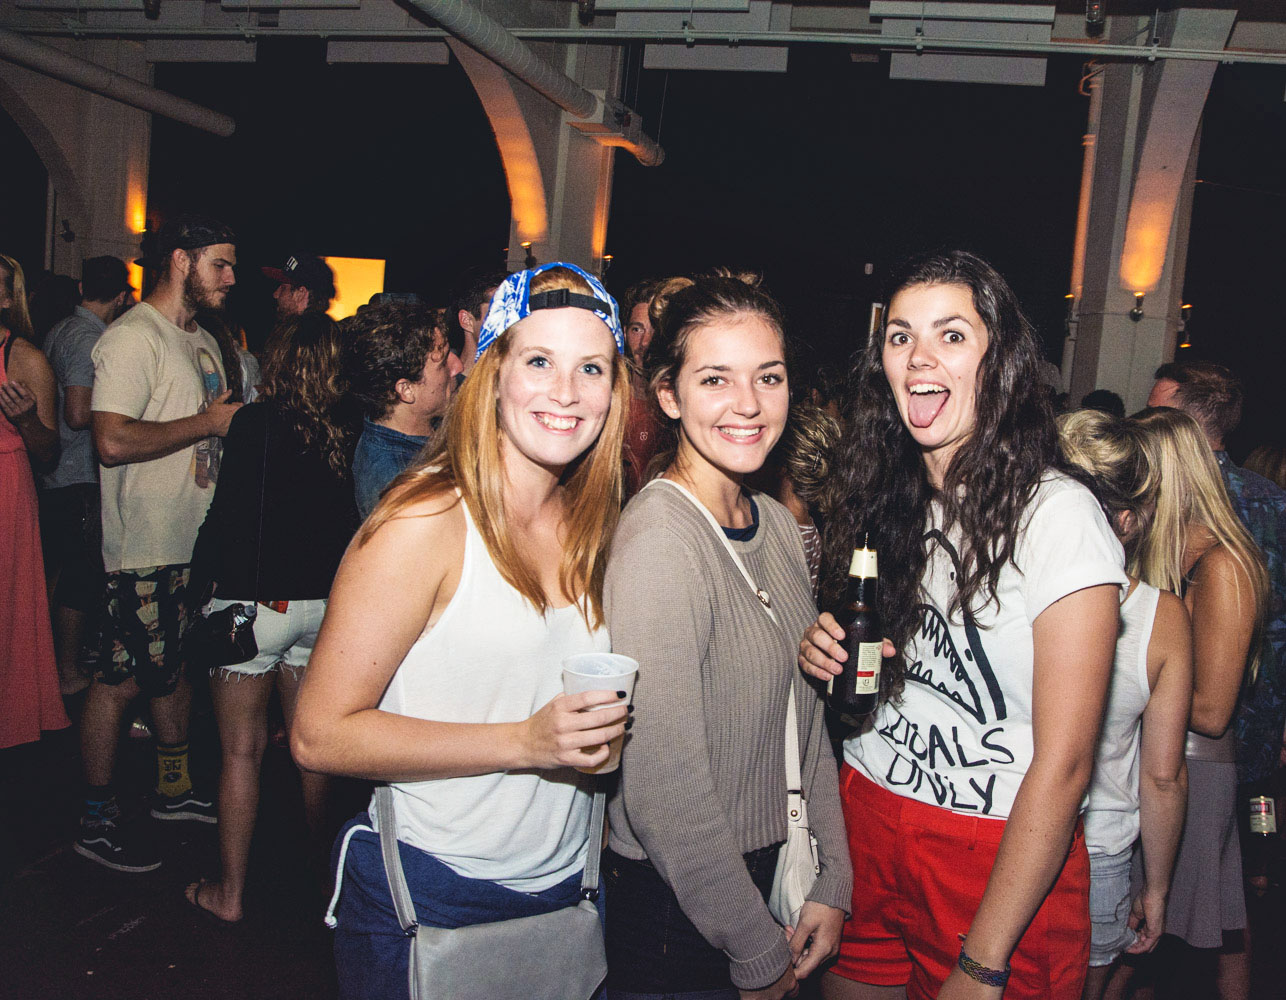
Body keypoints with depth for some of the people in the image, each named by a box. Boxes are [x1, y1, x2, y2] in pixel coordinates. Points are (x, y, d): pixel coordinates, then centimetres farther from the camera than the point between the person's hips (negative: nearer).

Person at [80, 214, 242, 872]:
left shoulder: (203, 341, 16)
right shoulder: (132, 337, -14)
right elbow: (113, 441, -25)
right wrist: (207, 422, -18)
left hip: (198, 540, 9)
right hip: (146, 549, -9)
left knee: (176, 667, 19)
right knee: (120, 680, 1)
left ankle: (174, 786, 34)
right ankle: (97, 822, 14)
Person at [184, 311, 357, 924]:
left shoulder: (257, 422, -13)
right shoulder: (343, 436, 0)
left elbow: (227, 514, -14)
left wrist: (201, 585, -3)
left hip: (252, 603, -5)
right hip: (320, 604, 5)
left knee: (242, 751, 5)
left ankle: (230, 893, 16)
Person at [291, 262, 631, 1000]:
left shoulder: (591, 524, 1)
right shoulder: (427, 521, -18)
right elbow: (321, 735, -19)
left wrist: (601, 729, -5)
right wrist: (526, 741, -25)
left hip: (566, 886, 6)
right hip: (426, 905, -5)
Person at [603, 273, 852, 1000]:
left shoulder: (778, 524, 1)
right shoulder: (658, 539, -23)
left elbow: (806, 724, 7)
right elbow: (664, 789, -24)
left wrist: (834, 884, 2)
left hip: (779, 880, 7)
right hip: (680, 916, -7)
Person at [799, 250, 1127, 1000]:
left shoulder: (1058, 515, -16)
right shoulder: (886, 497, 3)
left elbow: (1064, 764, -18)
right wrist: (828, 655, -6)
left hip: (1007, 860, -5)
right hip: (866, 824, 5)